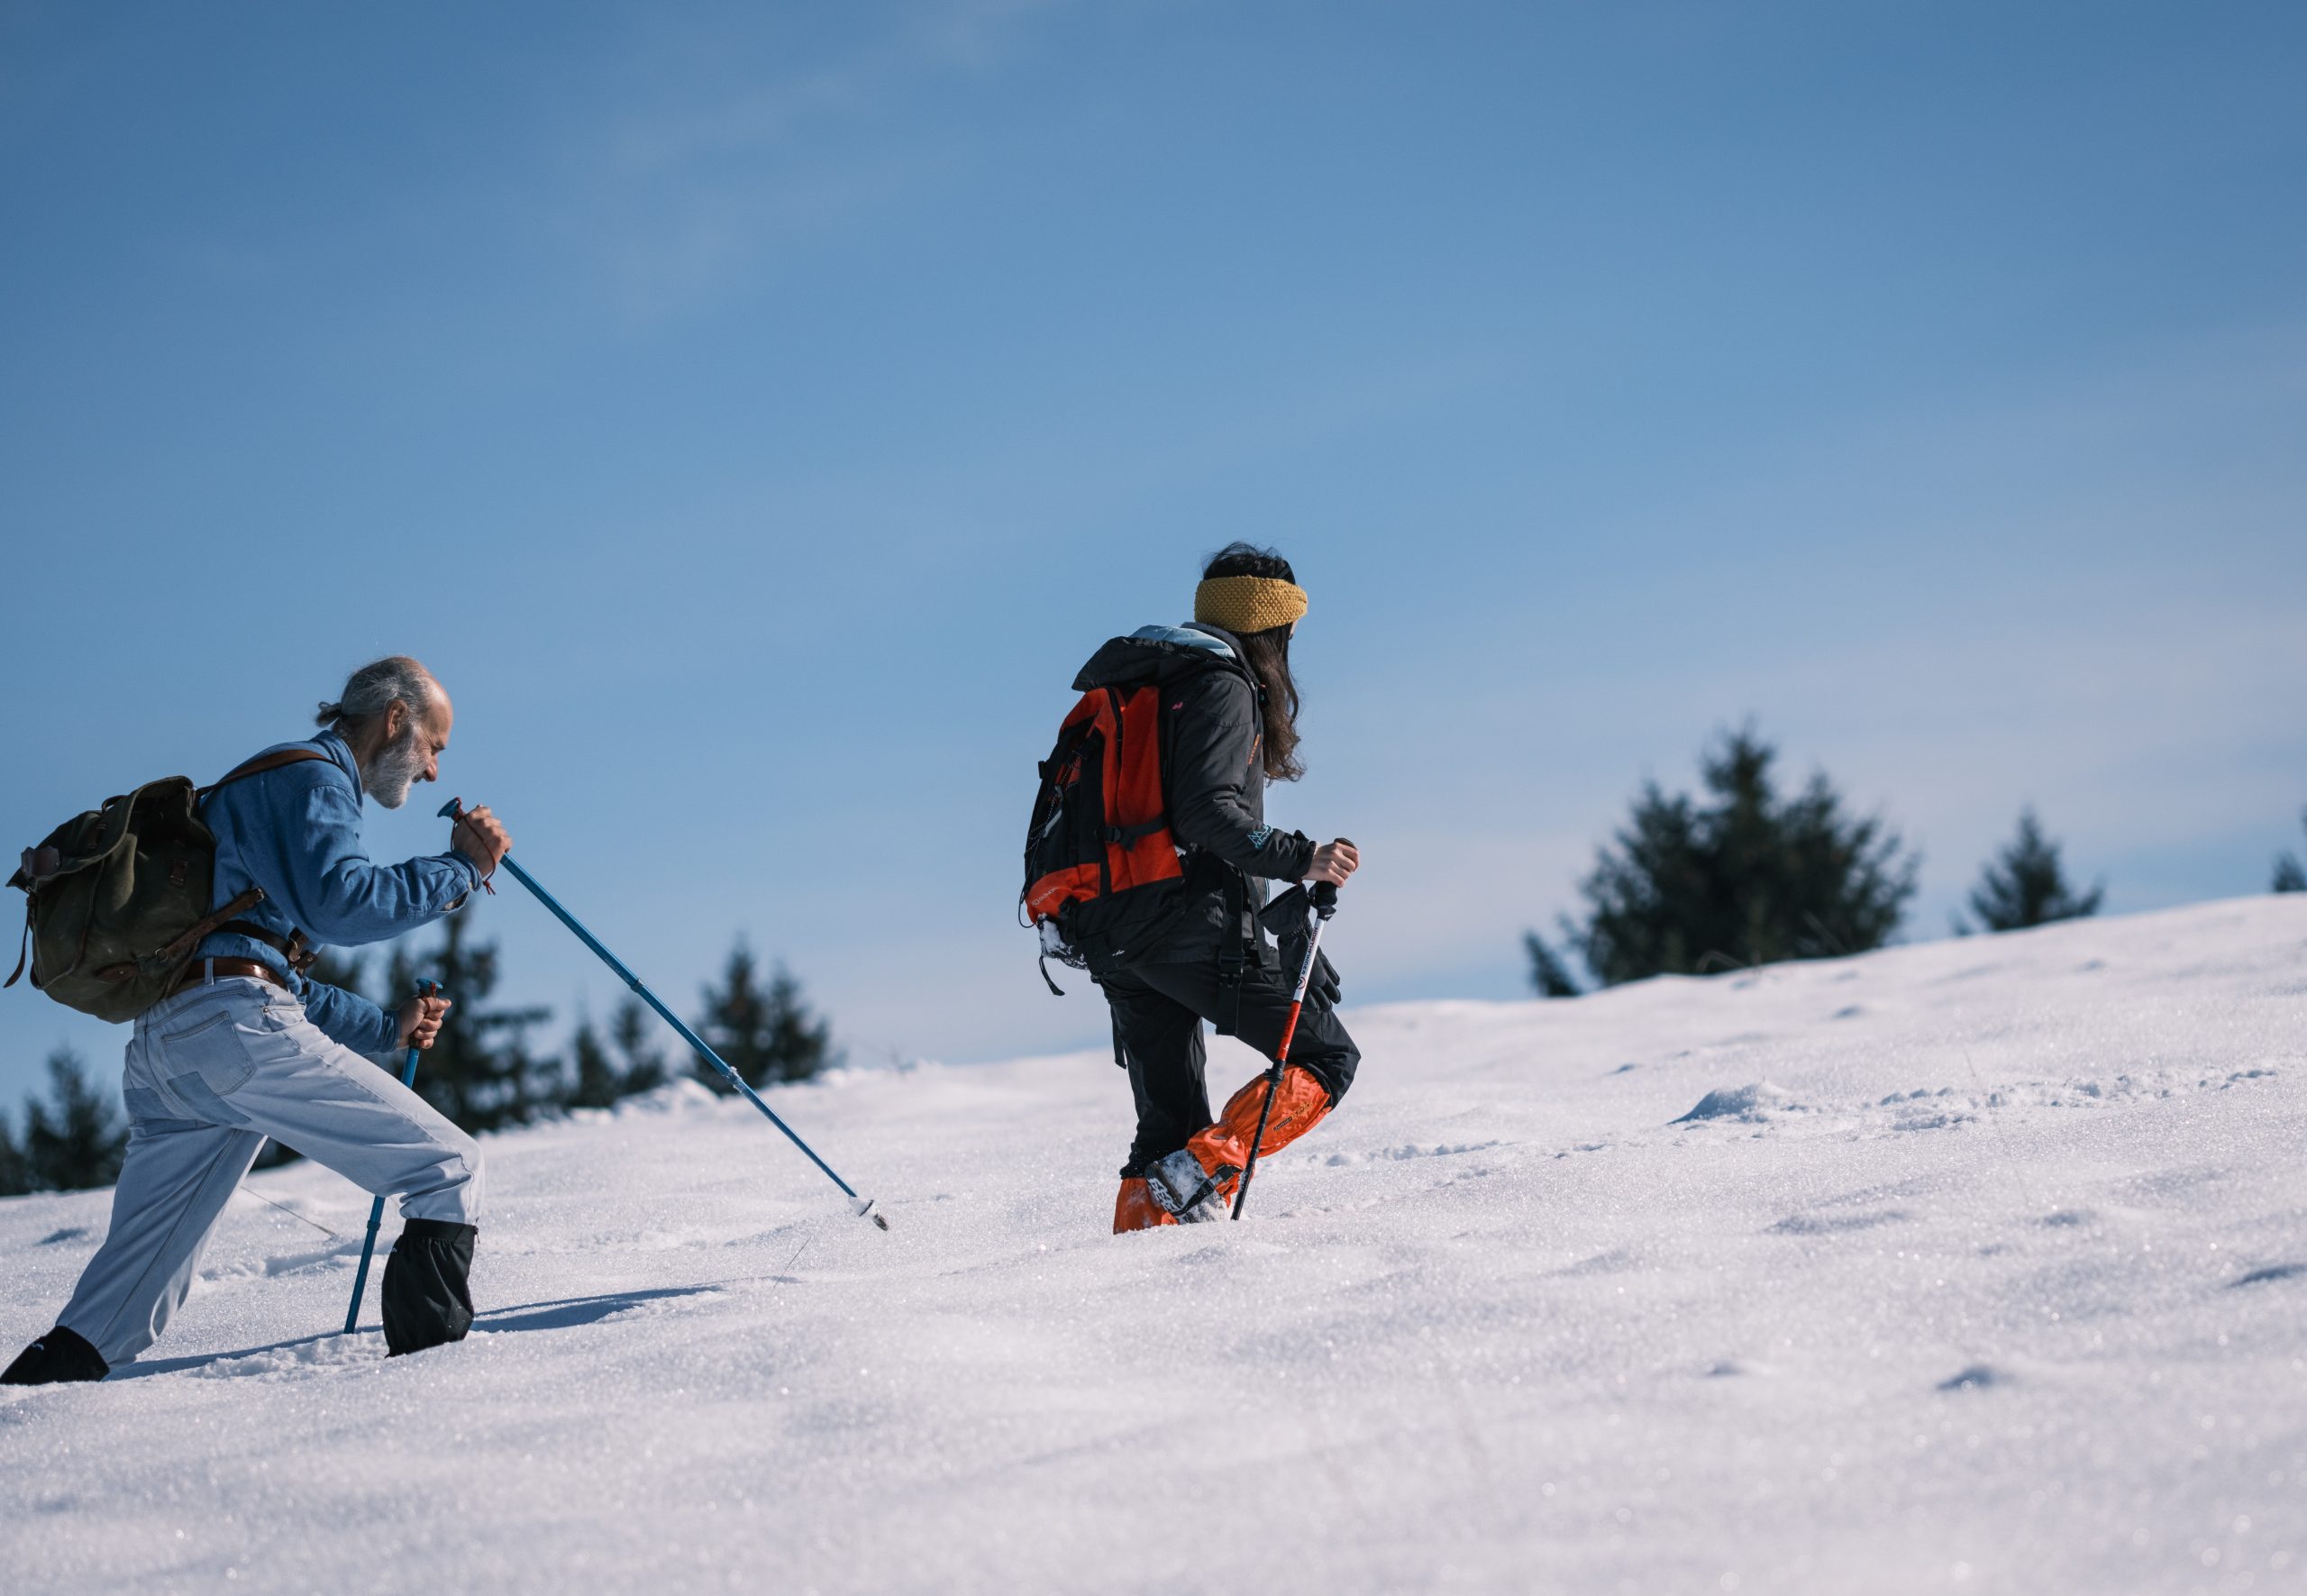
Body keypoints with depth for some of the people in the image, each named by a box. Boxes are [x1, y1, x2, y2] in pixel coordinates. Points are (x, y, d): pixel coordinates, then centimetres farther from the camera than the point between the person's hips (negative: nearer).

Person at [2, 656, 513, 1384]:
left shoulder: (284, 782, 35)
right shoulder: (308, 777, 4)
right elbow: (336, 904, -15)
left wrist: (385, 1027, 33)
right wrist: (458, 869, -7)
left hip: (159, 1042, 10)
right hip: (234, 1028, -10)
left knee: (125, 1296, 11)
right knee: (448, 1168, -4)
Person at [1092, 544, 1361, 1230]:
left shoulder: (1135, 683, 21)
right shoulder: (1221, 685, -6)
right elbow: (1206, 813, -20)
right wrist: (1299, 859, -24)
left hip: (1114, 933, 8)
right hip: (1196, 927, -8)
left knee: (1169, 1122, 14)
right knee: (1326, 1055, 1)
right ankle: (1200, 1175, -16)